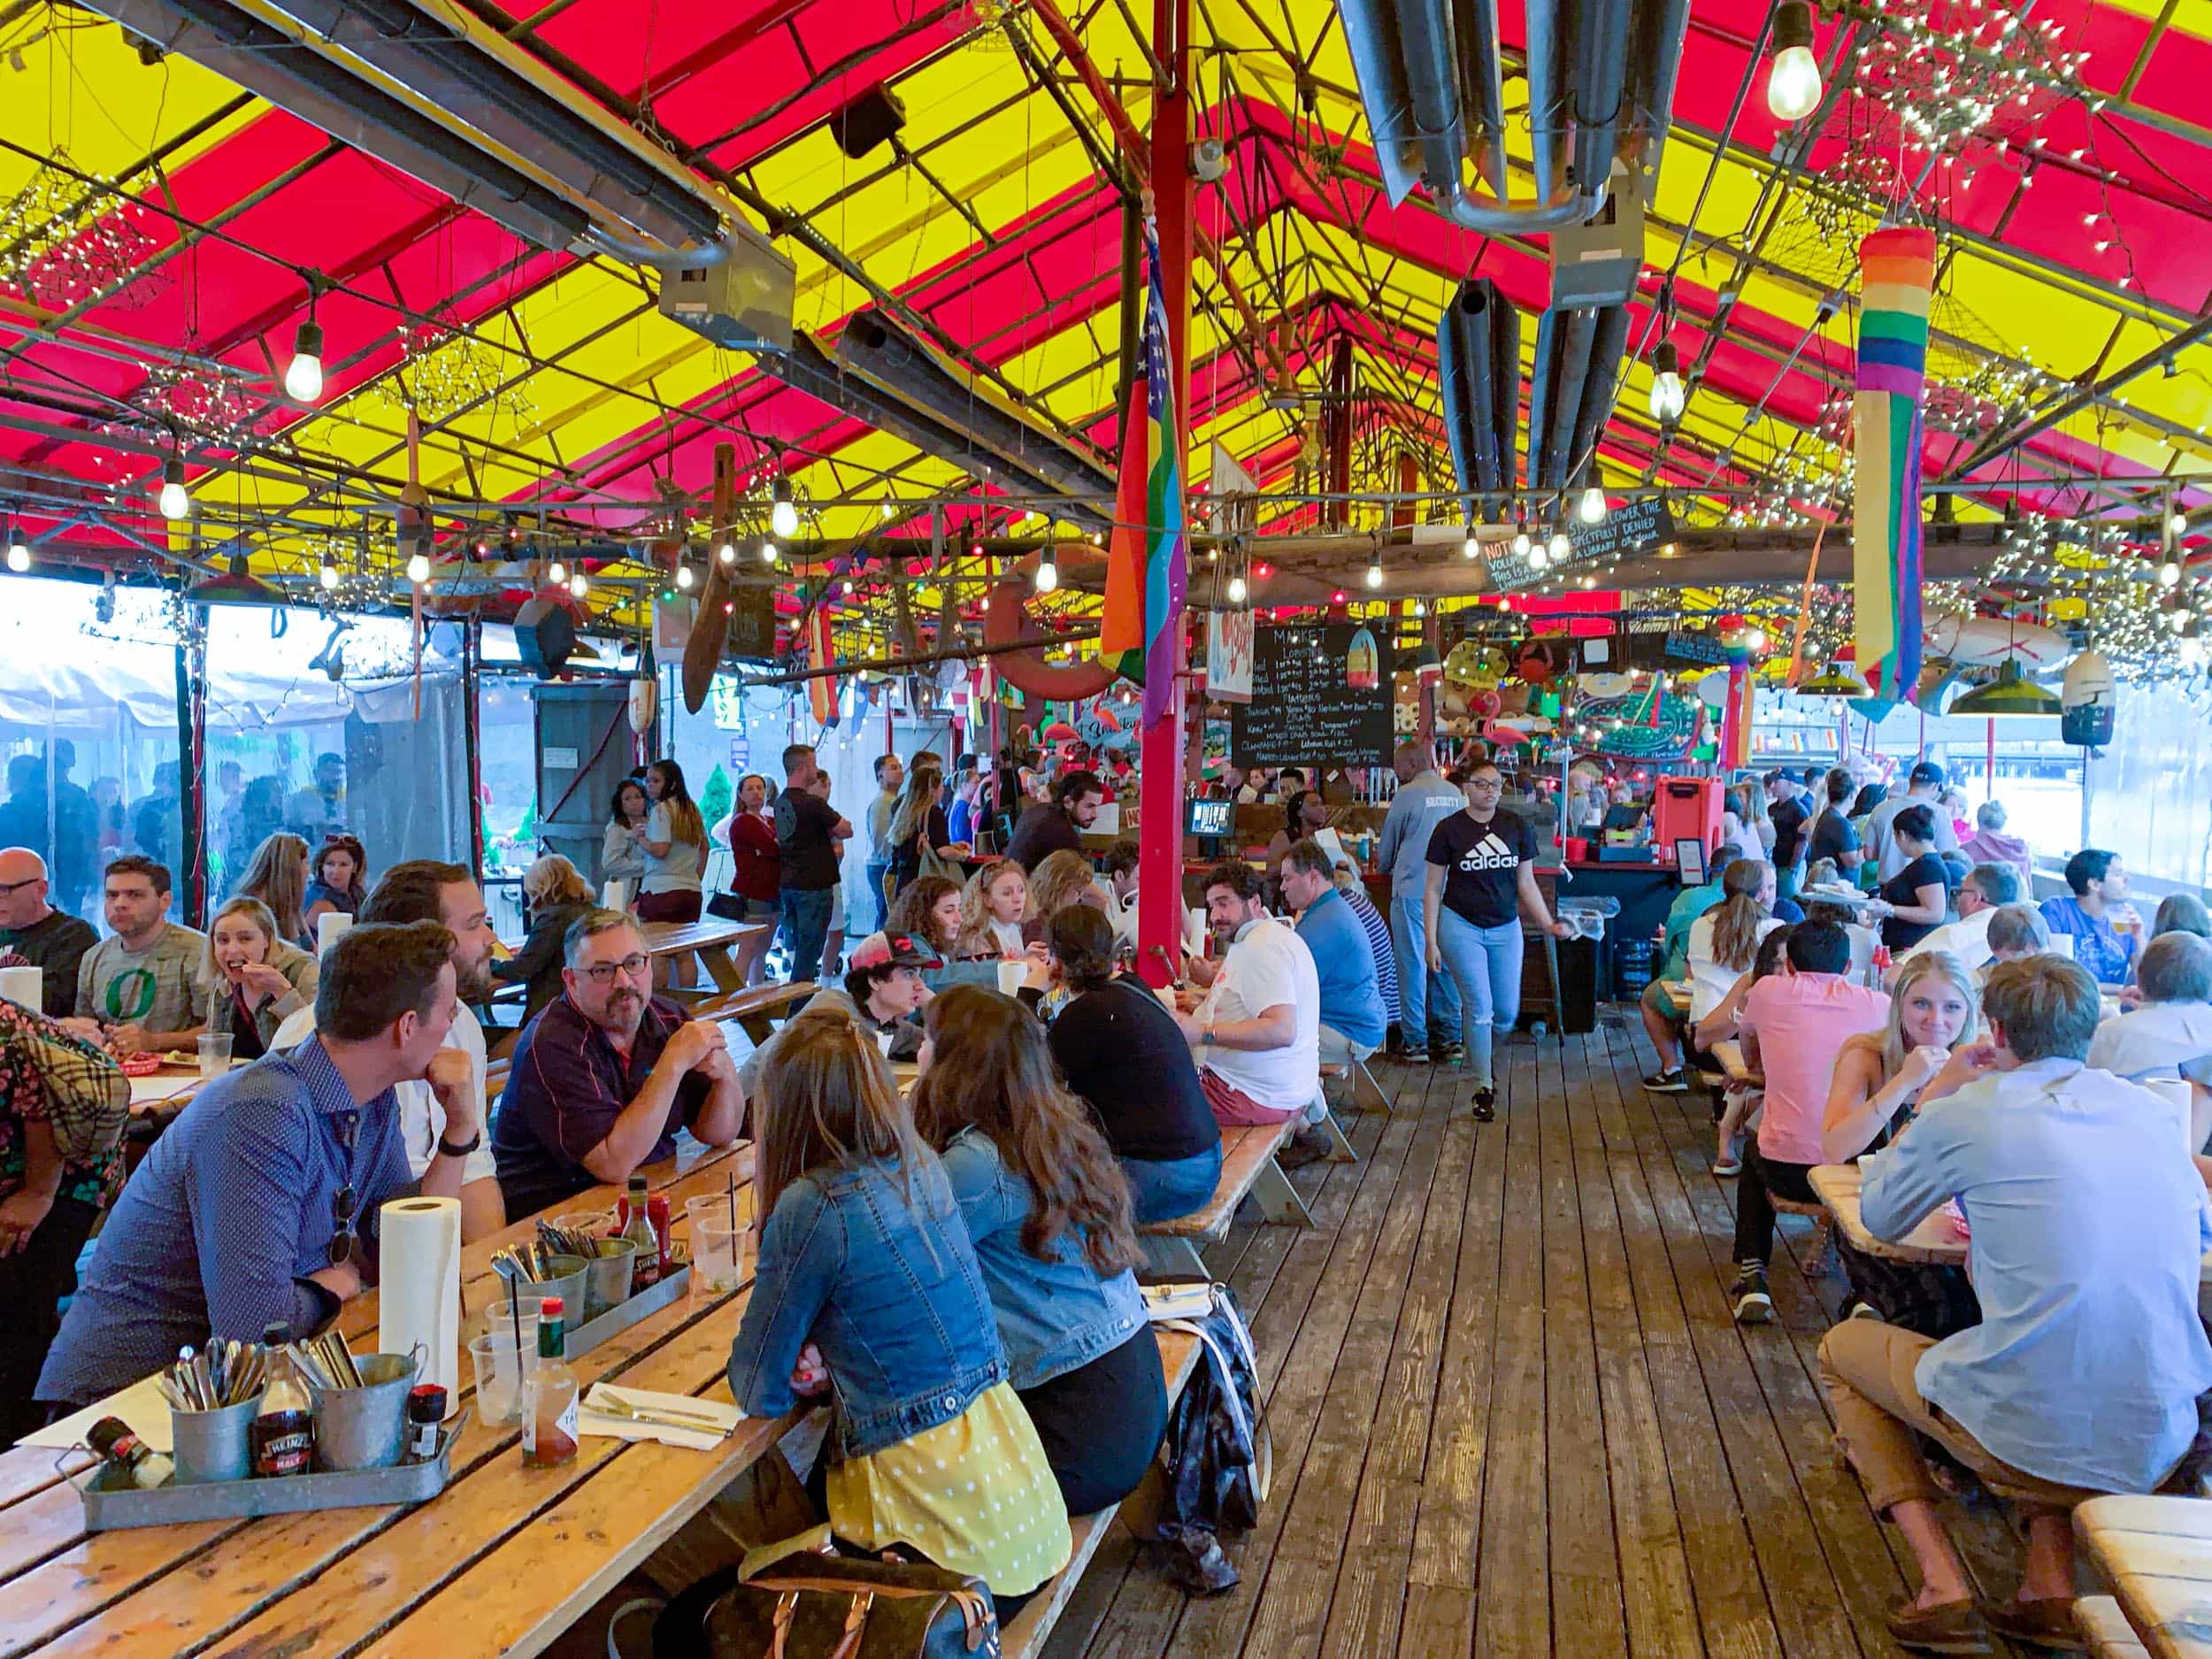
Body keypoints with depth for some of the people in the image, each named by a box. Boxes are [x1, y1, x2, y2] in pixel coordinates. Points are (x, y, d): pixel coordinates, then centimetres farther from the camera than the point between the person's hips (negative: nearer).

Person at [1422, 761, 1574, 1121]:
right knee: (1479, 1008, -6)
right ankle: (1483, 1088, 6)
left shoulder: (1516, 828, 4)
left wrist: (1548, 924, -5)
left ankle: (1479, 1048, 37)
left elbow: (1526, 884, 8)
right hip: (1461, 926, -3)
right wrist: (1432, 942, -6)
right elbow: (1433, 889, -2)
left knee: (1506, 1014, 5)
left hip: (1506, 928, 4)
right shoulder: (1449, 829, -4)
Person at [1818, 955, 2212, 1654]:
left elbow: (1878, 1216, 9)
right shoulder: (2144, 1109, 7)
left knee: (1842, 1347, 20)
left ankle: (1942, 1584, 4)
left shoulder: (1967, 1112, -7)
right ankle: (2053, 1585, 20)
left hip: (2025, 1439, -5)